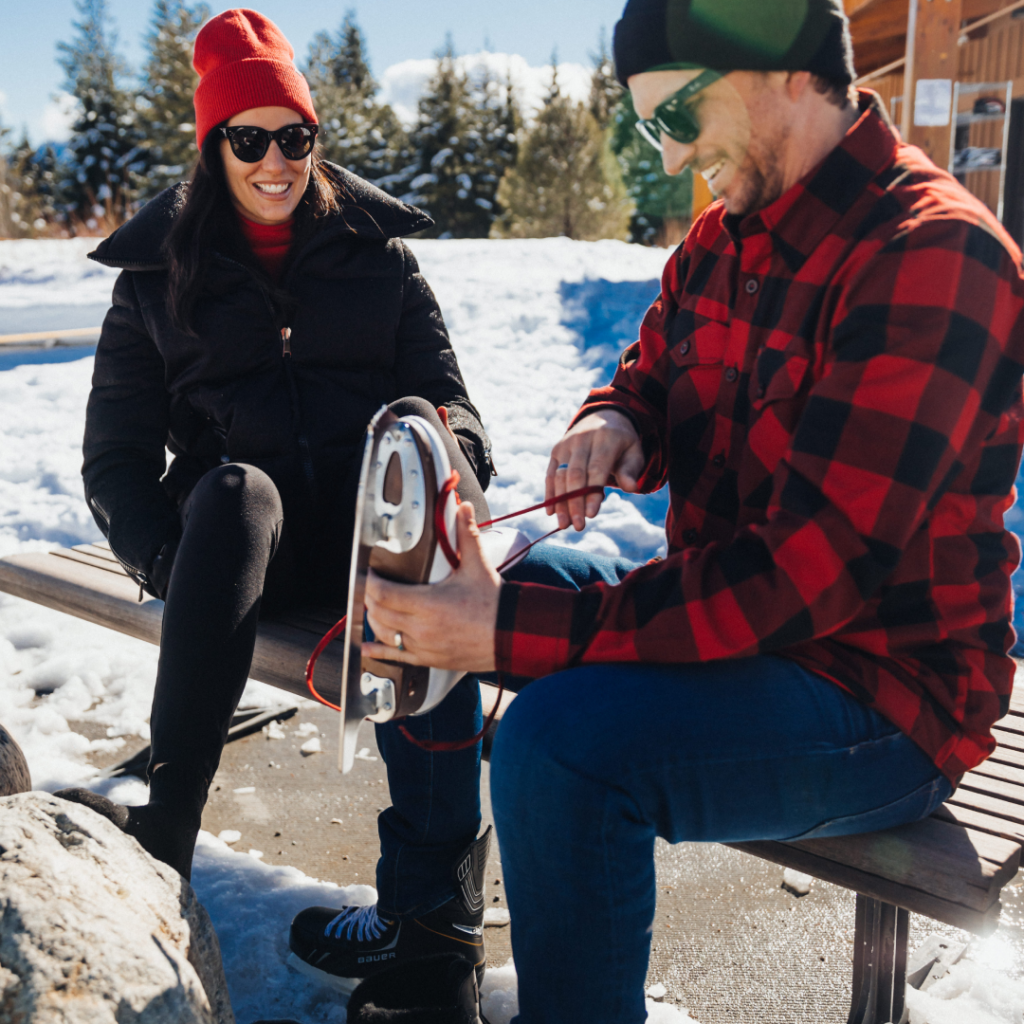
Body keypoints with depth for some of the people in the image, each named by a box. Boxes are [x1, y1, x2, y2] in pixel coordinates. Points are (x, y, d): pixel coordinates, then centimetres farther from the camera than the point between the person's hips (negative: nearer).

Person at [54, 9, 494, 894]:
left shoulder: (379, 252, 18)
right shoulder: (157, 274, 15)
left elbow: (445, 392, 11)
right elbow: (115, 455, 12)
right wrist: (164, 558, -9)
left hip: (374, 518, 1)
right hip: (237, 529, 0)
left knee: (411, 422, -34)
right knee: (234, 488, -38)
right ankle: (162, 838, -41)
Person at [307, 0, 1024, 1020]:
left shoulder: (936, 257, -22)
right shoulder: (723, 238, 6)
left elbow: (805, 568, -29)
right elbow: (647, 377, 18)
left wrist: (513, 630, -31)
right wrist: (613, 424, -9)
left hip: (883, 693, -8)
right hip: (728, 621, 9)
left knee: (562, 736, -33)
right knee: (433, 602, 8)